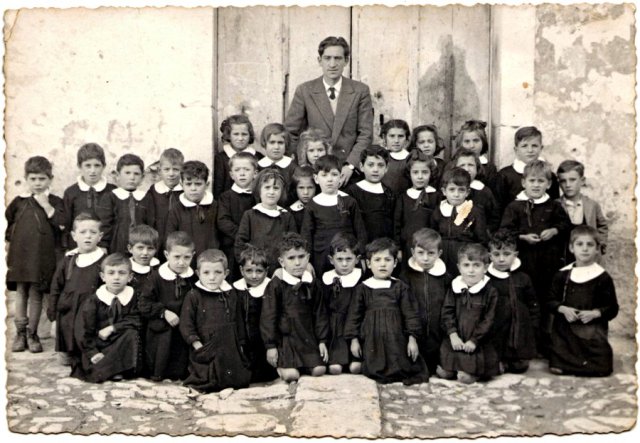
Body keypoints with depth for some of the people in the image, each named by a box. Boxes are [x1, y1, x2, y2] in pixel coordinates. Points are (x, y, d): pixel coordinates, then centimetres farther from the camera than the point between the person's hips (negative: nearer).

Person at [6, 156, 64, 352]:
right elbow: (6, 220, 17)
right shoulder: (19, 201, 7)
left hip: (42, 254, -2)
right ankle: (20, 333, 17)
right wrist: (11, 236, 6)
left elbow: (61, 223, -14)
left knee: (36, 293, 3)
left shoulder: (55, 202, 0)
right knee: (21, 292, 7)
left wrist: (45, 204, -16)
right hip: (20, 253, 3)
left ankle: (32, 334, 14)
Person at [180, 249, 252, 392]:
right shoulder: (193, 296, -6)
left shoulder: (231, 296, 7)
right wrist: (197, 344, -15)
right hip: (205, 350, -4)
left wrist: (240, 345, 13)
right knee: (210, 385, -3)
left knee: (240, 380, 5)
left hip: (230, 349, 4)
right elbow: (186, 324, -7)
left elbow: (239, 322, 14)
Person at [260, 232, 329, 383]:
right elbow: (268, 317, -7)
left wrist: (322, 341, 6)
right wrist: (270, 345, -9)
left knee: (319, 370, -9)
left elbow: (320, 313, 10)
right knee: (291, 375, -18)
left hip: (308, 338, 4)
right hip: (285, 338, -4)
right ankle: (280, 367, 16)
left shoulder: (311, 284, 6)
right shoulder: (275, 285, -8)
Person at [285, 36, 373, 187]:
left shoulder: (360, 91, 3)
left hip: (348, 170, 0)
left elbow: (366, 133, 1)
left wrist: (350, 165, -11)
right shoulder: (304, 91, 2)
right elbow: (290, 133, 4)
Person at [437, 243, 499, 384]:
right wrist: (453, 334, -13)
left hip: (477, 344, -3)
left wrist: (474, 340, -13)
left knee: (466, 377, -10)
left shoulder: (490, 292, -9)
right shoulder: (454, 288, 1)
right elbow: (447, 312, -1)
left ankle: (477, 373, 20)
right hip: (455, 341, 3)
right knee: (443, 373, 0)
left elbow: (488, 320, -9)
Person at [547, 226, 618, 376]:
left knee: (601, 369, -15)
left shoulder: (603, 277, 1)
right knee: (556, 368, -11)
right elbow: (550, 301, 8)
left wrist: (594, 313, -15)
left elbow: (612, 308, 2)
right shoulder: (562, 275, 6)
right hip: (565, 329, 1)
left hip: (593, 331, -1)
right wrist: (563, 309, -11)